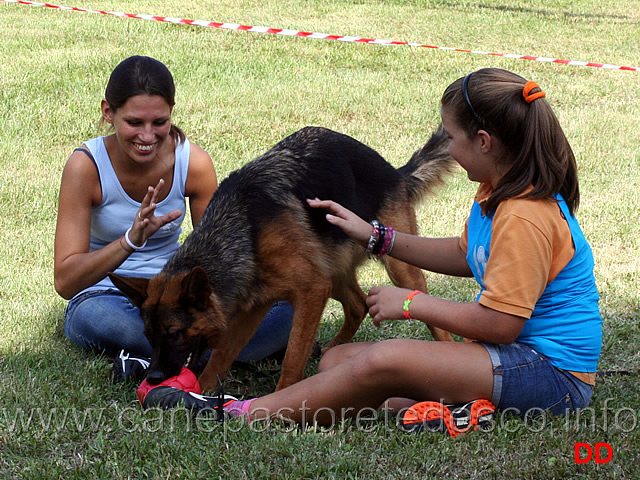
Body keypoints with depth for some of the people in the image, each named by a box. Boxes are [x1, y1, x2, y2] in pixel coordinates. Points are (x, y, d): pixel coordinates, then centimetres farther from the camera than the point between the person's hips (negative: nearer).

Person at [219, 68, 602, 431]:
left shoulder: (525, 216, -22)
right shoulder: (498, 194, 9)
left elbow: (499, 323, -24)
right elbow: (466, 257, 26)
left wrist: (410, 303, -13)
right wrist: (376, 237, 20)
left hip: (552, 373, -10)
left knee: (385, 360, -29)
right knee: (338, 360, -3)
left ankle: (247, 414, -25)